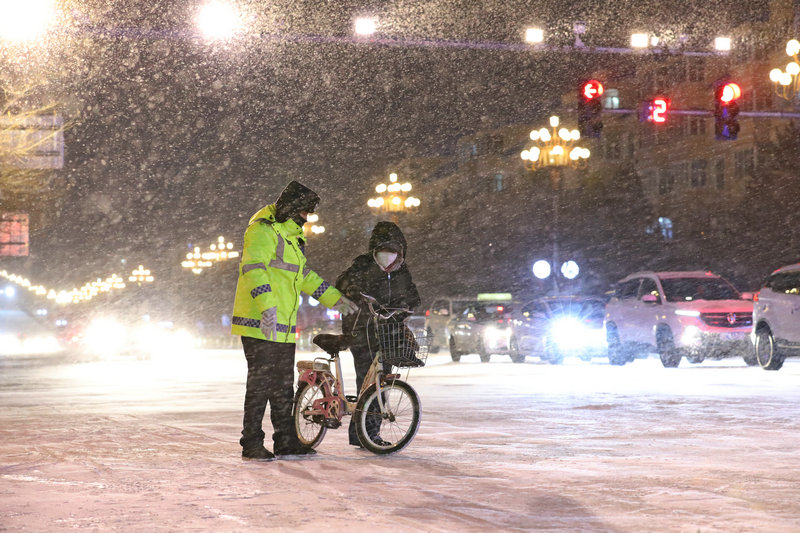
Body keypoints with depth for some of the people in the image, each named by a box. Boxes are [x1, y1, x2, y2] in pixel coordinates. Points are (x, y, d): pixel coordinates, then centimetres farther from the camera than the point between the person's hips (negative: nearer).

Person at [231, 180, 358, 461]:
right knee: (260, 384, -7)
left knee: (283, 387, 12)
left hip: (283, 327, 10)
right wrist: (267, 306, -38)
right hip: (261, 324, -10)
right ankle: (251, 444, -1)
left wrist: (334, 298, 32)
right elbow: (254, 269, -26)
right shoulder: (263, 231, -11)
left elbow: (303, 275, 32)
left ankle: (286, 442, 19)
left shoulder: (288, 235, 21)